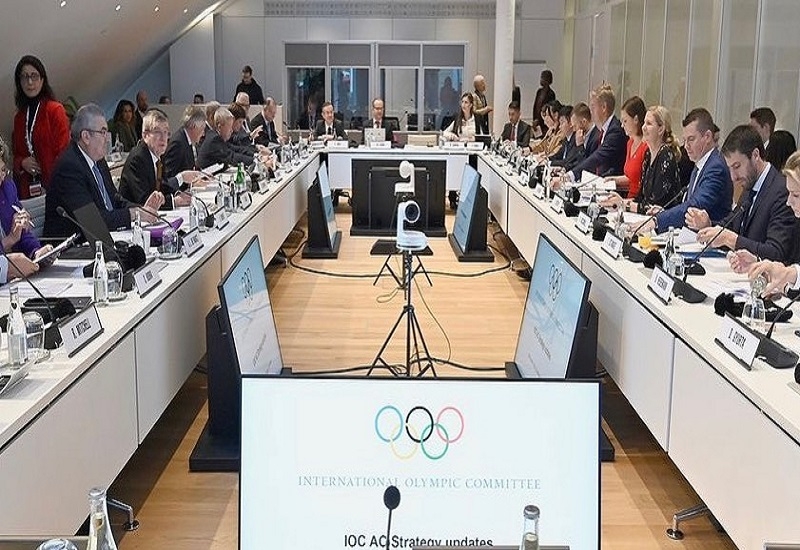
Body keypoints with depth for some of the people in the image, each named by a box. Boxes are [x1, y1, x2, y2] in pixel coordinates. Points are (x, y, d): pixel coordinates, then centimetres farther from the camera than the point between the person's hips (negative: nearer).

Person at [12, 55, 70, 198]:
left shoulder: (55, 110, -4)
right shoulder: (19, 117, 14)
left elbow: (63, 152, -8)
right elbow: (16, 153, 21)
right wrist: (22, 163, -2)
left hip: (53, 186, -5)